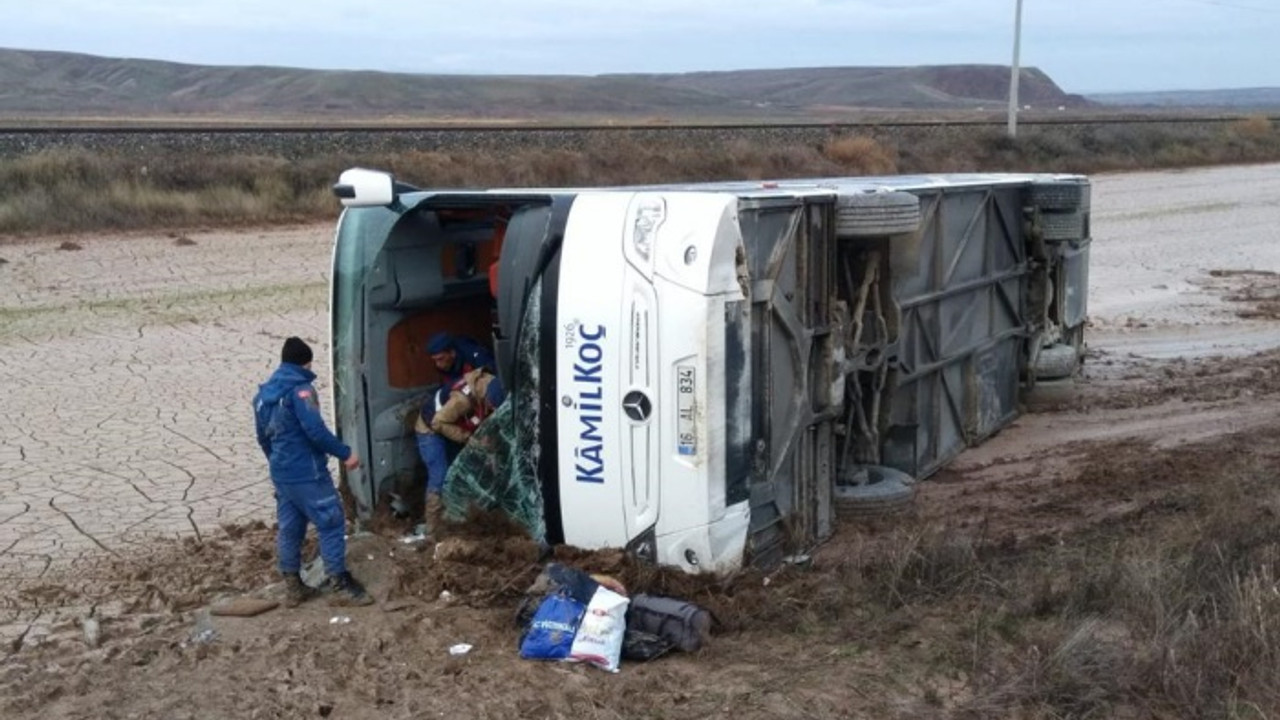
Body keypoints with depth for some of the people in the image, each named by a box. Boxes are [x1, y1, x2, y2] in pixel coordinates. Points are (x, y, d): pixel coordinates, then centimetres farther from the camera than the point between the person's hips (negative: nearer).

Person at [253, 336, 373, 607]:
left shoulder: (264, 392, 13)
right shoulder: (299, 388, -14)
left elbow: (263, 437, 21)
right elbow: (315, 430, -23)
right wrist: (344, 453, -16)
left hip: (281, 474, 9)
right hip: (307, 473, -9)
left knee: (289, 528, 12)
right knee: (331, 523, -3)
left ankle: (292, 587, 17)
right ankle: (340, 585, -2)